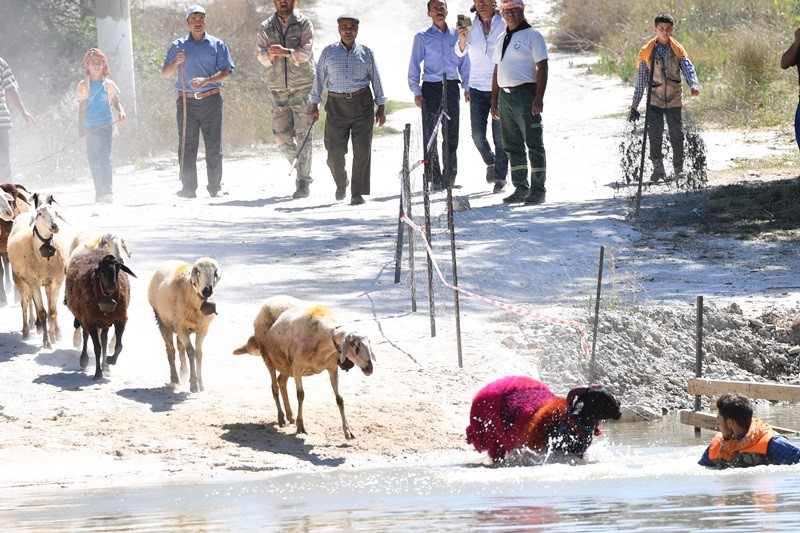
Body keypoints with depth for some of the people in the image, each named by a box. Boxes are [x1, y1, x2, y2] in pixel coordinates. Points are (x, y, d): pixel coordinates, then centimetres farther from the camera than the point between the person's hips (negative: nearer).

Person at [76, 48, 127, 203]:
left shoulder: (108, 85, 6)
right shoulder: (83, 86, 6)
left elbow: (116, 102, 13)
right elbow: (81, 108, 6)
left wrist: (121, 112, -8)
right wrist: (81, 127, -3)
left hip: (106, 125, -2)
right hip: (90, 127, 2)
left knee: (105, 158, -14)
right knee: (93, 161, 4)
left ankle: (108, 192, -18)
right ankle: (99, 192, 12)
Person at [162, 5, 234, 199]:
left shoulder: (217, 45, 7)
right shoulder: (178, 46, 10)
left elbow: (226, 72, -1)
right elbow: (165, 73, 10)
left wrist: (206, 80, -18)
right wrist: (176, 62, -11)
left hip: (211, 100, 0)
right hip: (186, 101, 0)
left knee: (214, 147, 1)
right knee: (187, 146, -4)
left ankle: (215, 188, 6)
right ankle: (188, 188, -4)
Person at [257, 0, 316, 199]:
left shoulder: (304, 24, 1)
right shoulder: (266, 27, 9)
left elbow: (306, 52, -11)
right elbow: (261, 57, 2)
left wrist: (286, 52, -28)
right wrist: (269, 54, -22)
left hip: (303, 87, -3)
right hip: (278, 89, 3)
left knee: (303, 135, -7)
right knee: (281, 134, -1)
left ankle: (303, 182, -4)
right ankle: (300, 168, 24)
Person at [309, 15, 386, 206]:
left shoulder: (365, 53, 6)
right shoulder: (328, 52, 6)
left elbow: (376, 80, 11)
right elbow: (319, 79, 10)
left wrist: (381, 107, 9)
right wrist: (314, 106, 7)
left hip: (362, 104, 0)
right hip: (336, 105, 0)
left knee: (362, 150, -5)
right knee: (335, 151, -3)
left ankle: (358, 193, 3)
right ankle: (341, 183, 26)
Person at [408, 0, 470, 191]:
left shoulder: (456, 35, 11)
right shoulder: (422, 37, 5)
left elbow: (464, 62, 15)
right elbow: (414, 66, 4)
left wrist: (467, 87, 8)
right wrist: (416, 91, -4)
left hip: (452, 88, 2)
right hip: (431, 88, -2)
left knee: (452, 134, 0)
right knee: (430, 134, -3)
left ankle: (449, 177, 5)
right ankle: (434, 179, 0)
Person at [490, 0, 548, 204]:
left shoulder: (532, 35, -4)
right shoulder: (503, 40, 18)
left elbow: (542, 67, -10)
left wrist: (538, 98, -18)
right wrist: (494, 100, 16)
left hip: (525, 93, -8)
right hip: (505, 96, 8)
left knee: (533, 144, -6)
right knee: (512, 146, 10)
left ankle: (538, 190, -5)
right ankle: (521, 188, 17)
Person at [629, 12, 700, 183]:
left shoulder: (678, 50, 3)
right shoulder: (647, 52, 1)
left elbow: (688, 69, -10)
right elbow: (641, 80, 5)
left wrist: (694, 85, -32)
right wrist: (634, 106, 5)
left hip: (674, 100, 1)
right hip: (654, 100, -1)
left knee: (677, 136, 1)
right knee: (654, 135, -12)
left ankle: (678, 169, 16)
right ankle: (658, 169, 1)